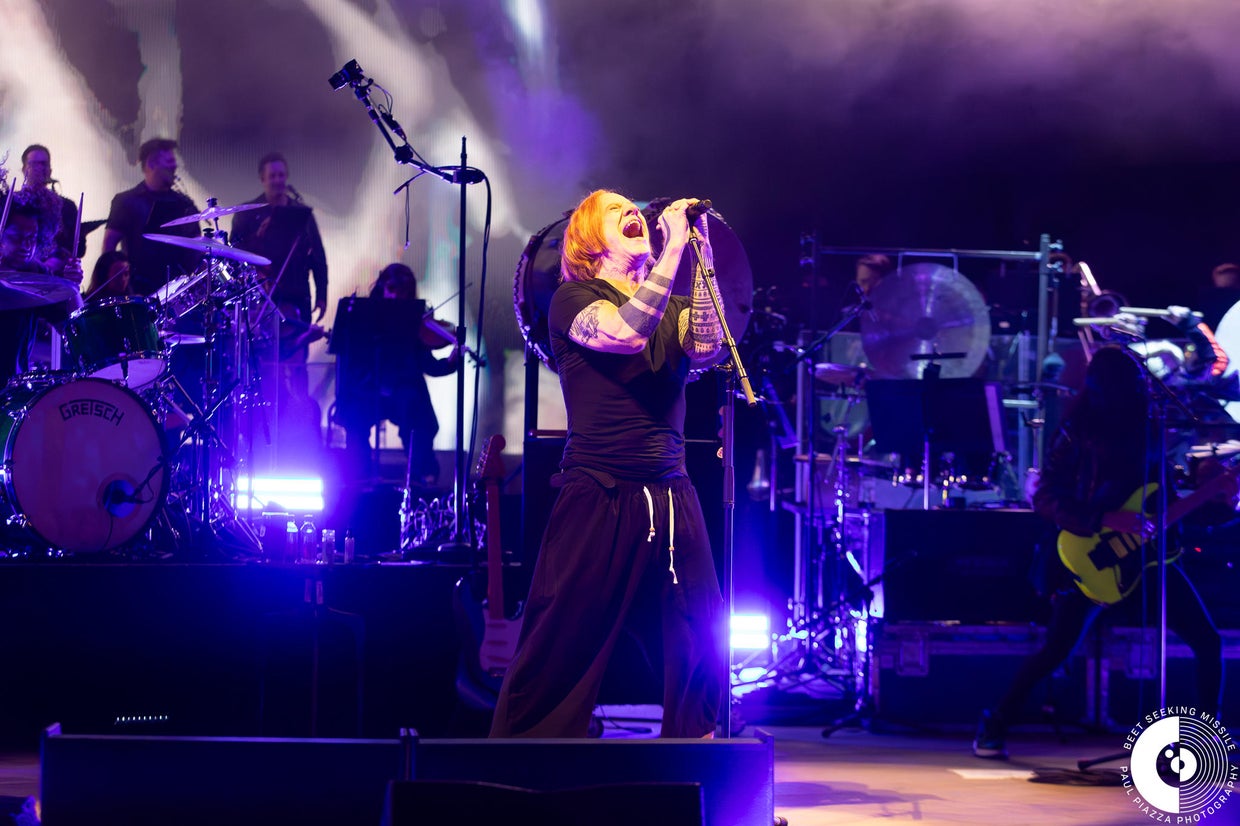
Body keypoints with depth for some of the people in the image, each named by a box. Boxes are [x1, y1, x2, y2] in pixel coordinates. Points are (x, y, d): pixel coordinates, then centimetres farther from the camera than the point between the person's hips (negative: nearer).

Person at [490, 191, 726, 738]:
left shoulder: (670, 306, 16)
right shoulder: (574, 300, 0)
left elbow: (706, 345, -5)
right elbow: (626, 333, -20)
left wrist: (702, 254, -9)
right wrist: (674, 248, -19)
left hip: (672, 498, 5)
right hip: (600, 501, -5)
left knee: (703, 646, 3)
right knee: (560, 648, -4)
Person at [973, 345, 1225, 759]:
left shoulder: (1145, 429, 7)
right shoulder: (1077, 433, -8)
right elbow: (1045, 498, -14)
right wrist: (1104, 519, -25)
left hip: (1145, 551, 5)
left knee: (1208, 641, -4)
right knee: (1055, 650, -8)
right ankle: (993, 728, 9)